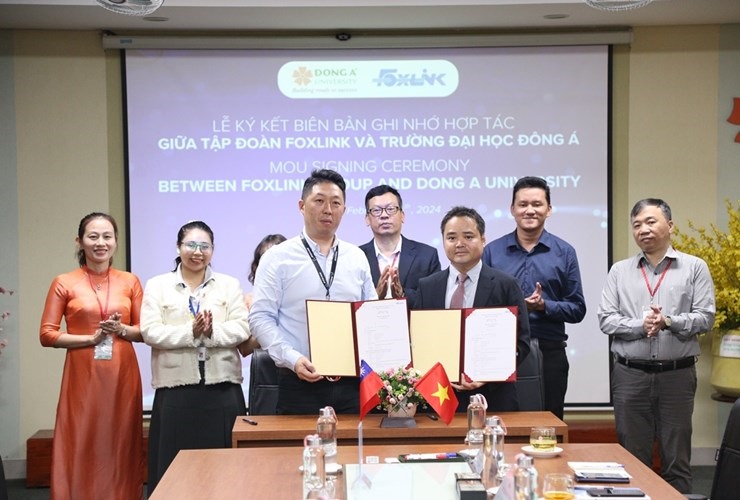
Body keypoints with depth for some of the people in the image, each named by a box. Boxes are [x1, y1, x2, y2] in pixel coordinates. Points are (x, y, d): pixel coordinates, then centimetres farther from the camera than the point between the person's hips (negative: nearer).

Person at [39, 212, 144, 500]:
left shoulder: (130, 282, 8)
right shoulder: (64, 283, 1)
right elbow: (47, 335, -3)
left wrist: (122, 330, -9)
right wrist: (90, 338, -12)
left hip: (122, 376, 2)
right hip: (83, 376, -2)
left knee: (120, 447, 5)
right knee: (82, 448, -2)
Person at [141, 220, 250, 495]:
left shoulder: (229, 285, 12)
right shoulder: (157, 286, 8)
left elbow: (242, 328, 0)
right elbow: (150, 331, -4)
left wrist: (212, 331, -18)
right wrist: (191, 332, -17)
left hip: (222, 388, 1)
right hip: (176, 391, -1)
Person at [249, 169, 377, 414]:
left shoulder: (357, 258, 12)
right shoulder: (278, 258, 0)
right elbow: (260, 318, -5)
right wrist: (293, 359, -17)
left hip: (351, 382, 3)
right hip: (300, 381, -3)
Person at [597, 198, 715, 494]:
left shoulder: (694, 268, 3)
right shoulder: (619, 271, 8)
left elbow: (705, 317, -3)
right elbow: (606, 320, 0)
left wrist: (669, 322, -18)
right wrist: (641, 325, -15)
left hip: (677, 374, -1)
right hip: (630, 374, 2)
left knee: (676, 459, 5)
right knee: (633, 458, 7)